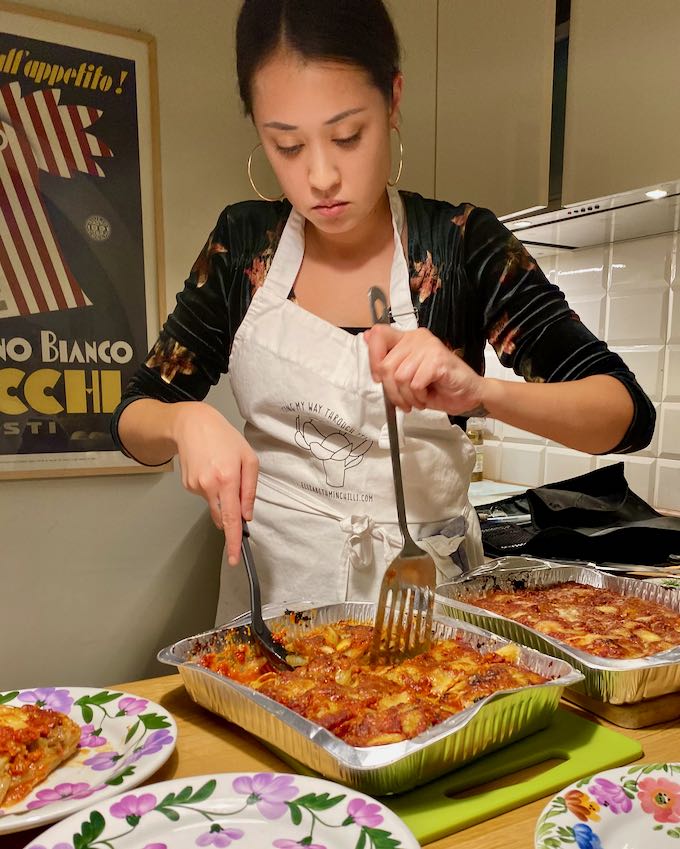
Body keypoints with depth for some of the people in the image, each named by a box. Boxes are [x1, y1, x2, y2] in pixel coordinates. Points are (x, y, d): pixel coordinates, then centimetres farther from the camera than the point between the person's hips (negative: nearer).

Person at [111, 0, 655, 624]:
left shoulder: (464, 246, -9)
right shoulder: (244, 243, -3)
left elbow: (628, 414, -13)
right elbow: (134, 419, 0)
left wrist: (479, 392, -30)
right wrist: (187, 420, -22)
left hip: (423, 581, 0)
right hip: (273, 582, 1)